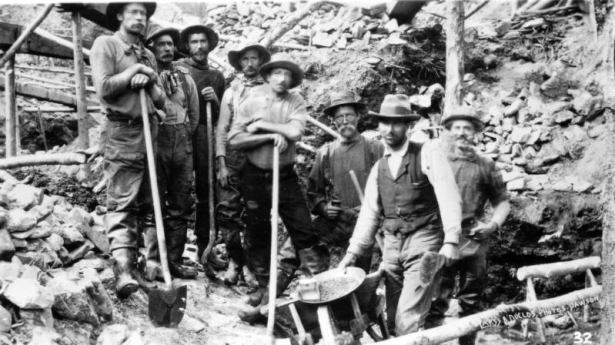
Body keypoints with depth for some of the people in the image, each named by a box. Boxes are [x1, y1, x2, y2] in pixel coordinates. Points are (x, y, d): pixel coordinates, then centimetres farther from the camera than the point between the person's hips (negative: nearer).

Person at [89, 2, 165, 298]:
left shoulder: (148, 55, 20)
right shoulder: (105, 45, 2)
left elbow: (161, 100, 14)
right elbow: (104, 87, -11)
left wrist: (148, 81, -5)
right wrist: (134, 72, -3)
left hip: (150, 134, 7)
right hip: (121, 134, -7)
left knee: (148, 205, 5)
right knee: (121, 204, -13)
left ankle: (137, 267, 10)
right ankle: (123, 271, -21)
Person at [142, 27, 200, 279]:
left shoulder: (184, 77, 13)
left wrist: (183, 137, 15)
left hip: (182, 146, 5)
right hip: (155, 144, -5)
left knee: (180, 207, 6)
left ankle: (174, 260, 12)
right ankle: (153, 261, -2)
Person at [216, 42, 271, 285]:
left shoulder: (269, 91, 7)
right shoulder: (231, 91, 14)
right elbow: (222, 129, 10)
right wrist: (221, 164, 1)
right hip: (233, 155, 2)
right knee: (226, 210, -4)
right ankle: (235, 260, 9)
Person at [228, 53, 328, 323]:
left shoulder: (296, 103, 0)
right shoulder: (251, 104, 0)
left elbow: (295, 131, -18)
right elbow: (235, 139, -10)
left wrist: (262, 125, -12)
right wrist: (271, 136, -17)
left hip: (285, 176, -1)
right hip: (255, 177, 1)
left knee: (304, 231, -5)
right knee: (257, 236, 9)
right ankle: (268, 289, 22)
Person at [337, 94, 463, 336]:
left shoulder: (427, 154, -4)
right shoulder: (378, 168, 13)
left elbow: (449, 197, -12)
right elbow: (369, 213, 14)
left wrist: (451, 241, -21)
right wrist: (353, 252, 8)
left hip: (423, 244, -6)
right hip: (392, 246, 6)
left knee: (407, 320, -14)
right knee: (393, 321, 9)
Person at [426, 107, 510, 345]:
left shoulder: (485, 165, 11)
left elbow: (502, 201, 15)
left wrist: (494, 224, -2)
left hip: (474, 242, 1)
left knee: (471, 302, 7)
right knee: (435, 301, -4)